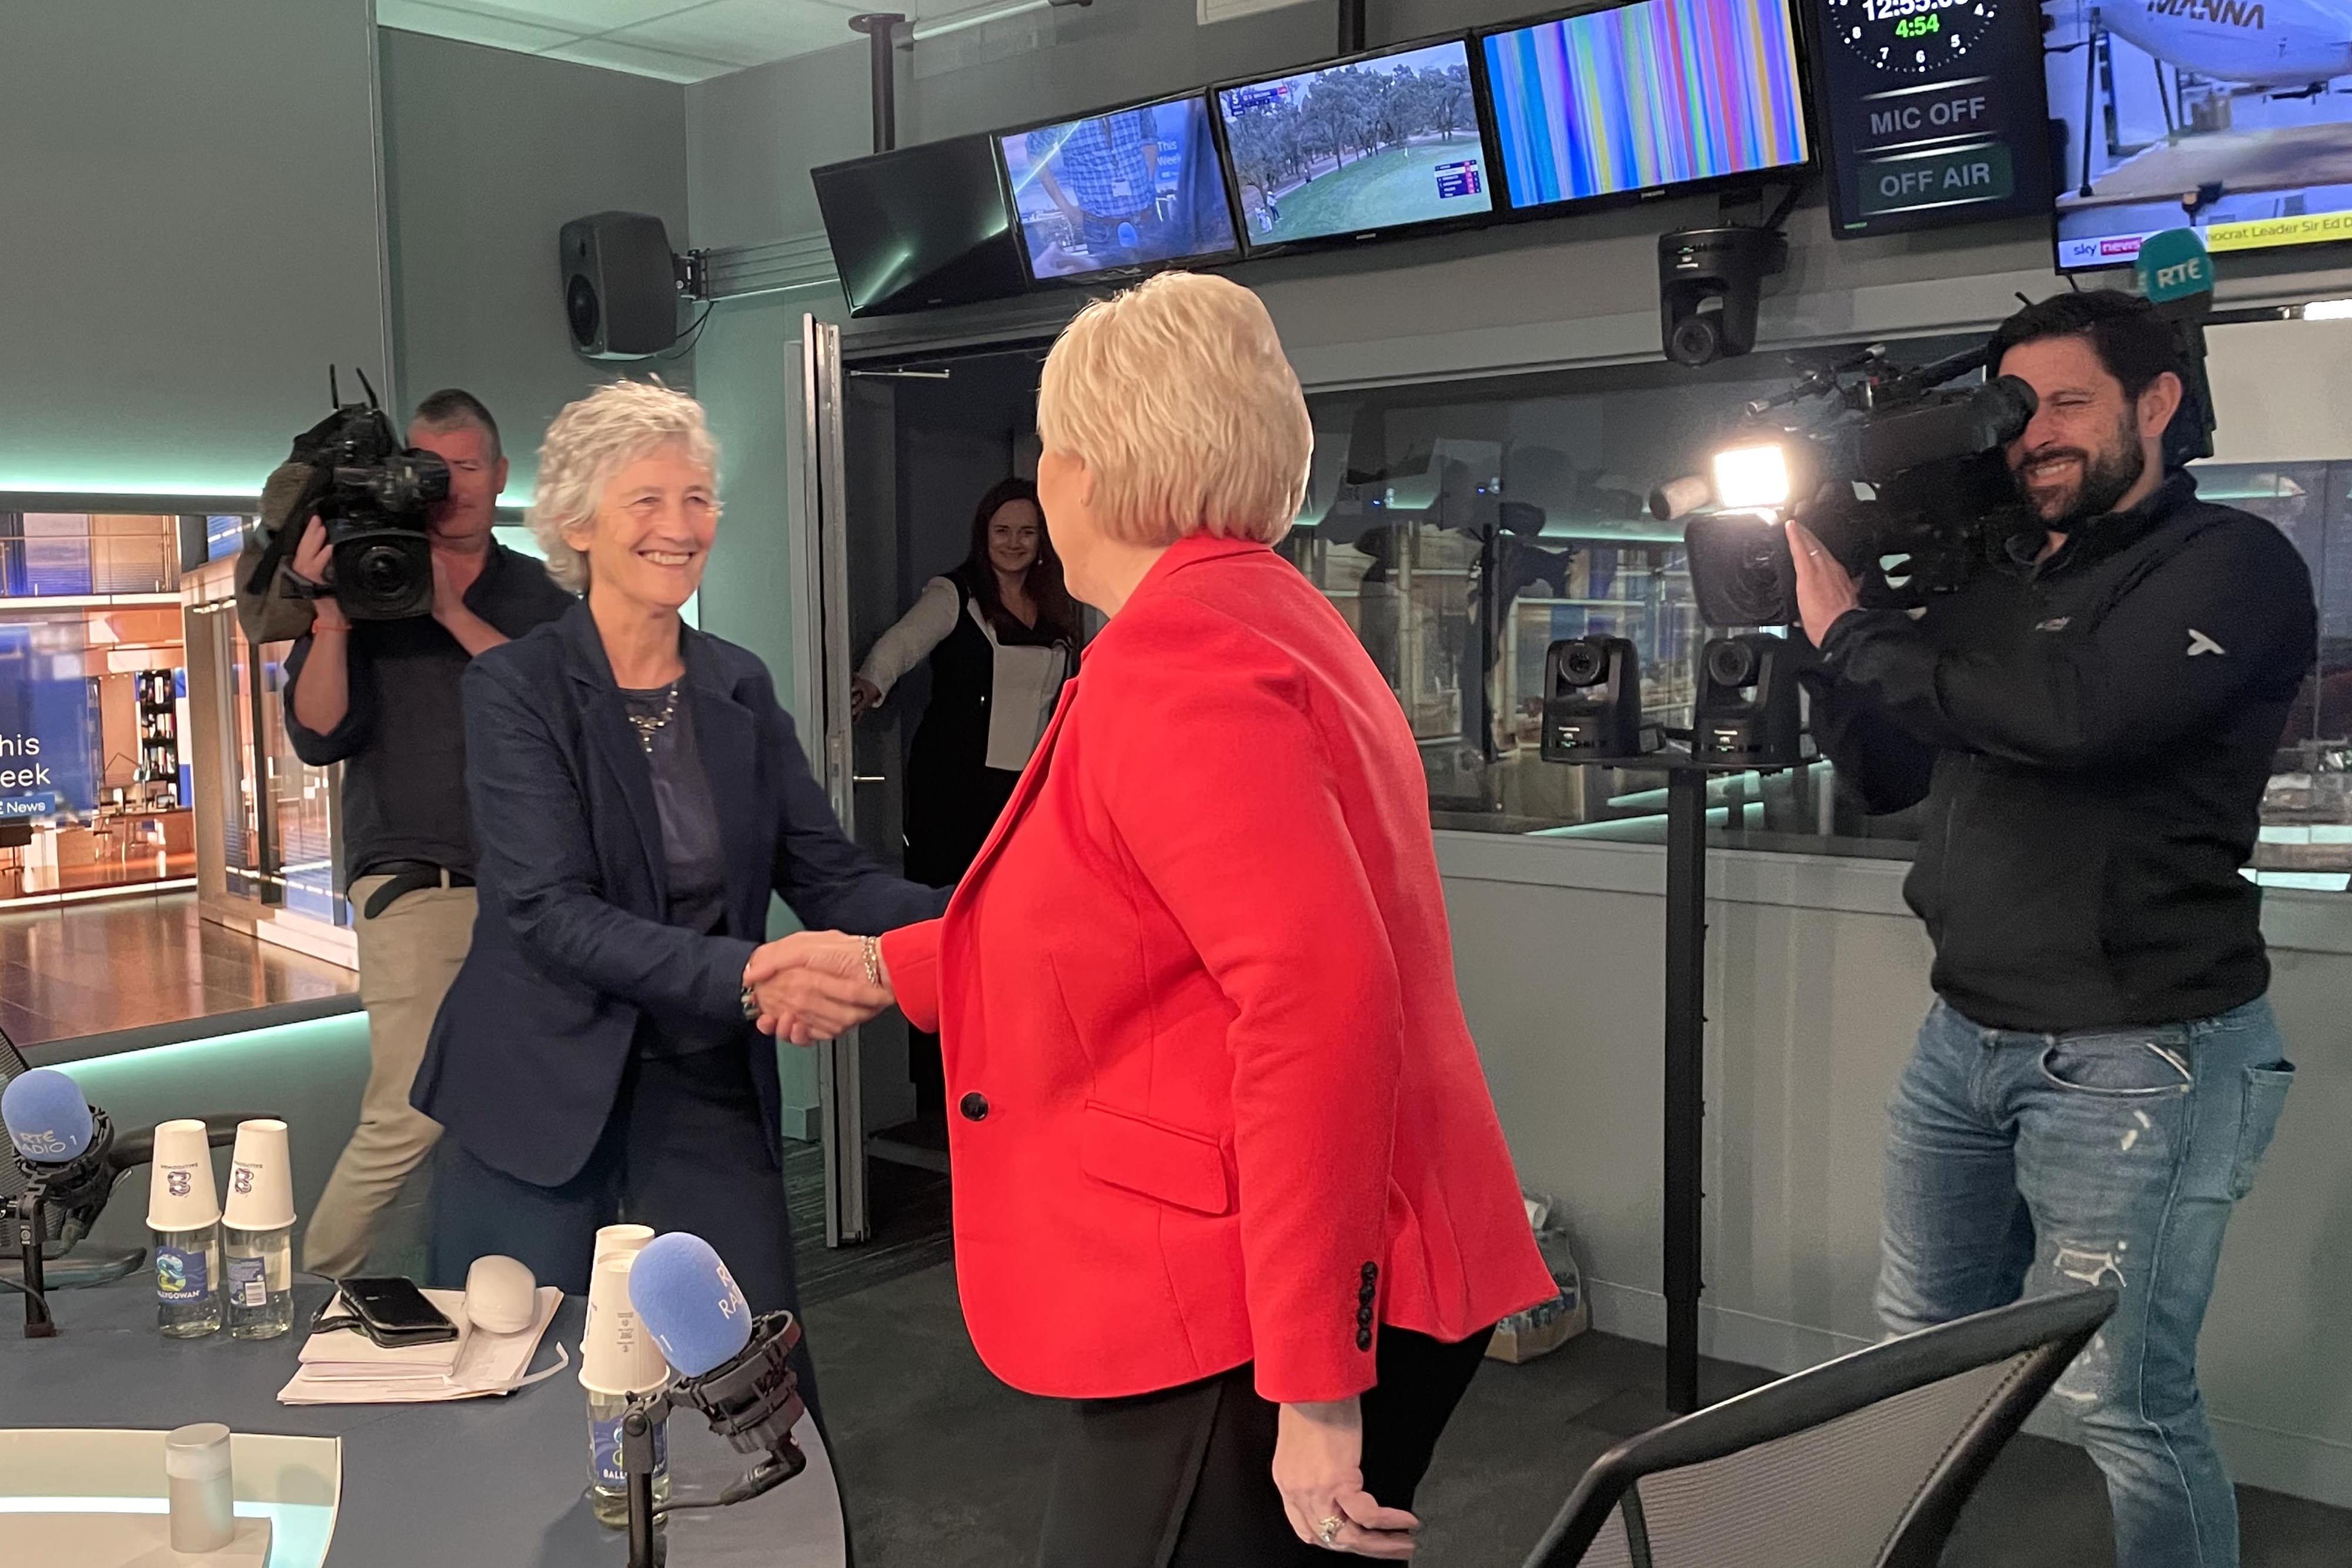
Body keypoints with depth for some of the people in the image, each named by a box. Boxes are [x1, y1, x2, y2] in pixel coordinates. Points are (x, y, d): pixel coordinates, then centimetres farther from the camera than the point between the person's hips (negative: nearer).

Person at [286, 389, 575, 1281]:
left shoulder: (535, 595, 11)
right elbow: (317, 737, -4)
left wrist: (453, 612, -13)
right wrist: (332, 619, -17)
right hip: (411, 884, -3)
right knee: (409, 1116, -11)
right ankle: (312, 1294, 8)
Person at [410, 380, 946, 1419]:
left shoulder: (739, 690, 6)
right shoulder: (518, 688, -8)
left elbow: (830, 874, 0)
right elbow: (549, 911, -18)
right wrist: (745, 975, -31)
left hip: (707, 1102, 3)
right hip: (544, 1109, -3)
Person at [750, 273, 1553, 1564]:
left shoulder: (1172, 656, -17)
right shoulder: (1261, 613, 15)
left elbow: (1316, 993, -28)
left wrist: (1311, 1387, -25)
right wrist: (888, 971, 27)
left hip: (1245, 1335, -10)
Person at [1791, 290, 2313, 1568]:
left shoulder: (2234, 567, -9)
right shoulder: (1998, 586, 13)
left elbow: (2073, 711, -27)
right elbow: (1887, 774, 15)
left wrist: (1856, 632, -16)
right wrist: (1819, 624, 1)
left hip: (2134, 1054, -7)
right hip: (1966, 1034, 7)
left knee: (2122, 1402, -2)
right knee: (1919, 1360, 16)